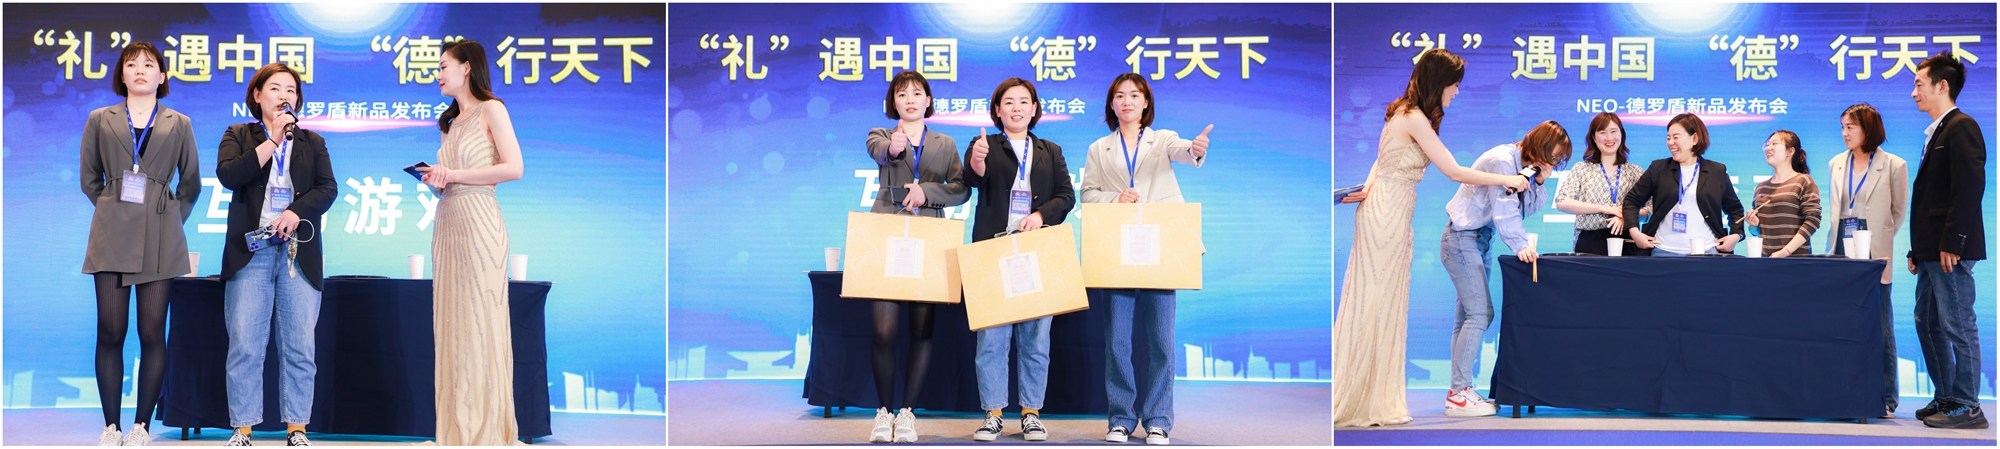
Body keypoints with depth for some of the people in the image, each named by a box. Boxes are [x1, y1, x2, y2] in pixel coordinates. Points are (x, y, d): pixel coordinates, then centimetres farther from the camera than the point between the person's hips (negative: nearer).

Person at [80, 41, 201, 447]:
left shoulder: (178, 124, 12)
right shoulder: (100, 120, 12)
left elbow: (191, 183, 16)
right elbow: (89, 177, 15)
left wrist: (173, 217, 8)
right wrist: (113, 212, 8)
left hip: (159, 239, 0)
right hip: (111, 237, 0)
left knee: (152, 332, -2)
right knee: (111, 331, -4)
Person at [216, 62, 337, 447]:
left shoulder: (312, 142, 18)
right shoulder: (238, 136, 13)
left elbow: (328, 188, 5)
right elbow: (227, 175, -6)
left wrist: (296, 212, -12)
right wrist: (272, 141, -8)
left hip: (298, 252, 1)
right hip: (250, 252, -1)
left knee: (299, 349, -2)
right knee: (245, 347, -5)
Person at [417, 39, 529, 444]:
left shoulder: (491, 110, -1)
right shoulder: (452, 121, 20)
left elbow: (513, 168, -11)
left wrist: (454, 175, -12)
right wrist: (436, 180, 2)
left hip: (479, 224, -7)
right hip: (446, 223, 7)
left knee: (480, 319, -7)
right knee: (451, 320, 3)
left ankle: (487, 426, -3)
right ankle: (457, 425, 5)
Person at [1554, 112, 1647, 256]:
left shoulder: (1636, 172, 12)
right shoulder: (1582, 169, 8)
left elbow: (1651, 207, 5)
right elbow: (1562, 202, -4)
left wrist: (1626, 216, -13)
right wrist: (1603, 208, -10)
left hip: (1626, 244, 1)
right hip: (1590, 243, -1)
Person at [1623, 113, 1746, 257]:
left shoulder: (1717, 172, 9)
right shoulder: (1658, 169, 7)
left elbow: (1735, 208, 17)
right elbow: (1632, 200, 10)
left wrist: (1736, 235, 2)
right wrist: (1634, 231, -4)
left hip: (1706, 252, 0)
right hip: (1664, 251, 0)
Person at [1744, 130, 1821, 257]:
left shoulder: (1803, 182, 0)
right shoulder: (1761, 187, 16)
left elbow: (1813, 220, -10)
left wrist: (1785, 251, -17)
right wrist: (1754, 224, 1)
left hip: (1795, 258, -5)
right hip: (1764, 258, 5)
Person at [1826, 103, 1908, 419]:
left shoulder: (1893, 166, -1)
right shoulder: (1836, 164, 13)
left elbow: (1899, 211, 6)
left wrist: (1878, 237, 3)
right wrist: (1837, 236, 13)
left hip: (1874, 253, -5)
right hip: (1841, 250, 5)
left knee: (1880, 326, -2)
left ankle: (1885, 399, 2)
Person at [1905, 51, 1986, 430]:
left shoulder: (1961, 127, -10)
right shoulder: (1936, 132, 19)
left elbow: (1969, 188, -19)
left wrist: (1951, 243, -22)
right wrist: (1918, 249, 18)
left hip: (1950, 252, -10)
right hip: (1931, 253, 10)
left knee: (1958, 325, -6)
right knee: (1928, 323, 13)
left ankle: (1966, 407, -2)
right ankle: (1946, 398, 20)